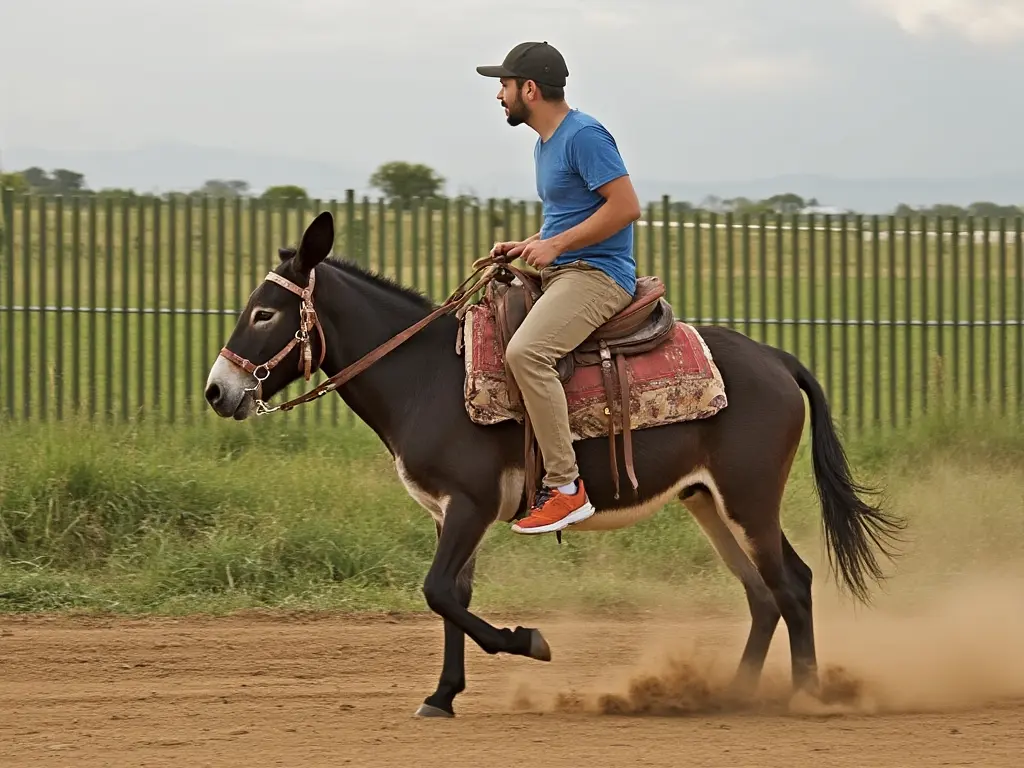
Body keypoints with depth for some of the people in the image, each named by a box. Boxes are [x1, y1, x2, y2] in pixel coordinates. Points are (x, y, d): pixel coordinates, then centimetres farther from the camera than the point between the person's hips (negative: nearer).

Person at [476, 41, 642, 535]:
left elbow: (625, 207, -20)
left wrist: (555, 245, -18)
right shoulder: (544, 144, 19)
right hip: (556, 273, 11)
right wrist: (526, 248, 10)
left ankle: (565, 487, -31)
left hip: (598, 273, -11)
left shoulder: (584, 136, -13)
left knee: (525, 351, -32)